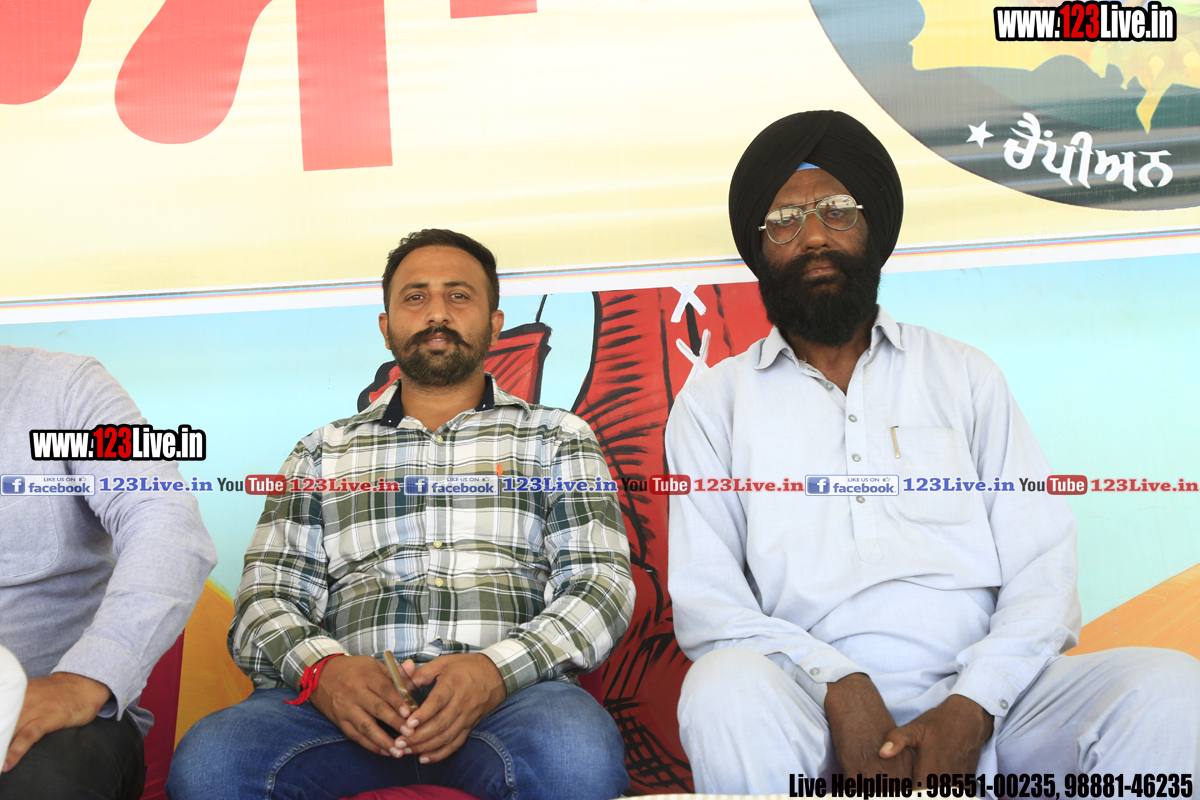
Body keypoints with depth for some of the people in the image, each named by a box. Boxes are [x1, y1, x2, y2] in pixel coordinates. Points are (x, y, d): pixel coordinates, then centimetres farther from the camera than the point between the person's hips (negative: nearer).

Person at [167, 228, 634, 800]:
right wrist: (320, 667, -10)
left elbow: (601, 583, 6)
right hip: (353, 695, 1)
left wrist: (494, 669, -13)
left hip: (513, 689, -1)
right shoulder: (322, 453, 22)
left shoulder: (558, 438, 18)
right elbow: (264, 599, 14)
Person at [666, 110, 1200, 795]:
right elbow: (703, 597, 0)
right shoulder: (714, 401, 10)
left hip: (982, 697, 2)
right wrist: (842, 690, -16)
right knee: (730, 688, -34)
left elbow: (1043, 565, 6)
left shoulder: (964, 375, 14)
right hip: (818, 702, -2)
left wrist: (971, 708, -11)